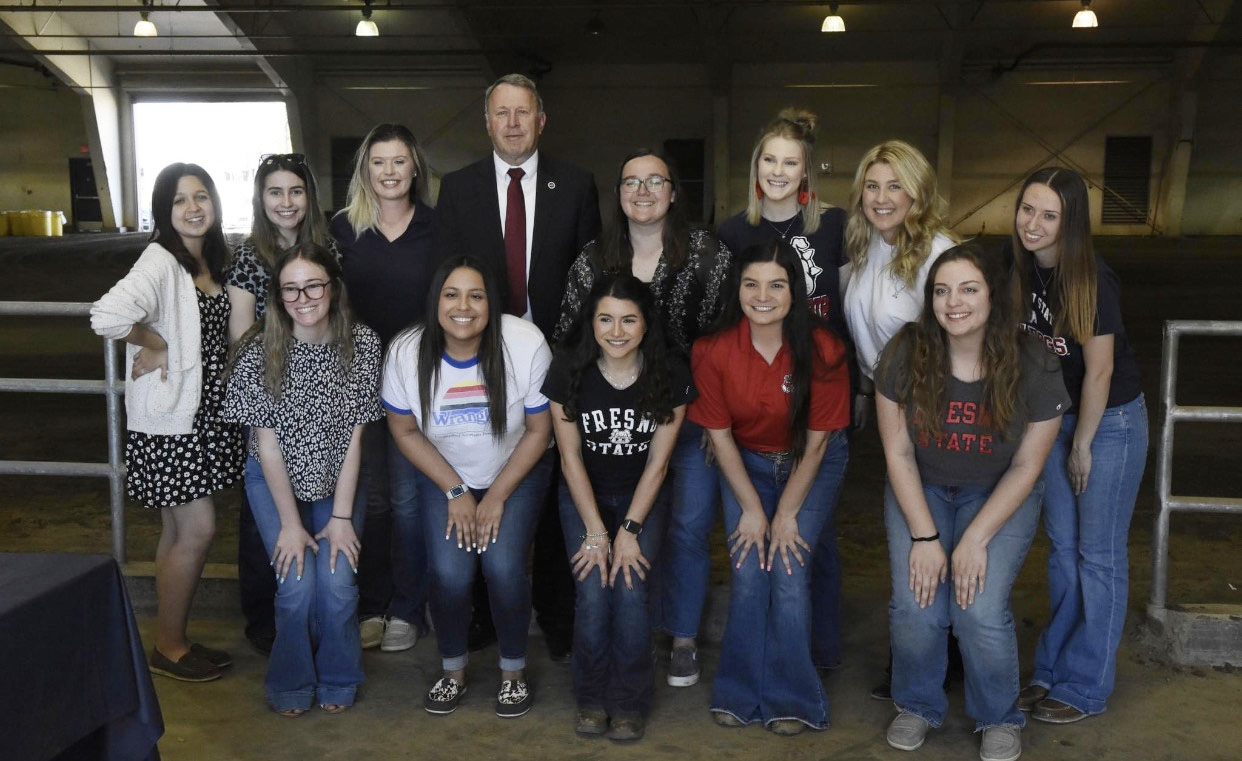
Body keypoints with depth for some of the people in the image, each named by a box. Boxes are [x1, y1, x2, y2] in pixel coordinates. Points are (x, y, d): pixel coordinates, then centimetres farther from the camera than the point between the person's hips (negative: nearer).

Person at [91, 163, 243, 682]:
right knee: (198, 529, -4)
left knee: (179, 530, 14)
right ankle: (168, 649, 12)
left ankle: (173, 641, 26)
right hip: (169, 418, -8)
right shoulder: (160, 261, -16)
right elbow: (107, 316, -34)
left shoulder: (212, 261, 10)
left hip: (204, 413, 8)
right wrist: (154, 347, -19)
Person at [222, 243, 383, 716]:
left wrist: (341, 517, -12)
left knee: (338, 582, -14)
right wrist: (290, 523, -14)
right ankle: (291, 686, 12)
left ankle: (337, 681, 13)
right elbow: (268, 443, -13)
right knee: (298, 584, -15)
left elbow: (354, 435, -10)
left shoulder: (362, 344, -14)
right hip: (275, 480, -1)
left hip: (338, 479, 1)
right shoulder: (260, 351, -17)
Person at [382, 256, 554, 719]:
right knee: (449, 572, -15)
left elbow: (539, 430, -13)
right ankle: (453, 670, 14)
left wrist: (497, 497, -11)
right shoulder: (406, 352, -18)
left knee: (504, 567, -18)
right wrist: (456, 493, -9)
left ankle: (513, 670, 9)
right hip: (442, 474, 2)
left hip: (517, 472, -1)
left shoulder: (526, 344, -24)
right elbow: (404, 430, -5)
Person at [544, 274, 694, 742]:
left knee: (629, 593, -17)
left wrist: (629, 531, -14)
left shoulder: (670, 376, -15)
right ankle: (592, 700, 9)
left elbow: (657, 462, -10)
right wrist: (595, 531, -14)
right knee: (593, 595, -16)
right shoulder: (568, 371, -15)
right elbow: (570, 456, -10)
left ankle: (630, 705, 5)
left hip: (643, 497, 0)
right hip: (583, 496, 0)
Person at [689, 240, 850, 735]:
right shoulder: (713, 352, -18)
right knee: (748, 574, -8)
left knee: (789, 572, -12)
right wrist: (751, 509, -11)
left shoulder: (823, 351, -22)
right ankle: (741, 693, 11)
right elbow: (720, 435, -9)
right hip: (745, 463, 1)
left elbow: (816, 441, -14)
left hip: (812, 465, -1)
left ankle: (790, 699, 6)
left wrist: (787, 514, -14)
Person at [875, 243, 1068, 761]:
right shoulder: (904, 355, -17)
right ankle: (917, 706, 14)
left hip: (999, 496, -1)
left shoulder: (1034, 368, -18)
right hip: (920, 491, 1)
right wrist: (924, 536, -15)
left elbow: (1026, 466, -11)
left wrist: (975, 540, -17)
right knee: (915, 606, -17)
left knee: (980, 610, -19)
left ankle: (1000, 719, 12)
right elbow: (898, 453, -11)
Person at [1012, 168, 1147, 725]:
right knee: (1063, 548, 13)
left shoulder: (1093, 280, -22)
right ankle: (1052, 671, 24)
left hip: (1111, 420, -6)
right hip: (1055, 417, 6)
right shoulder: (1018, 269, -5)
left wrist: (1082, 446, -10)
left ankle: (1086, 689, 12)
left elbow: (1099, 370, -17)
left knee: (1099, 554, 2)